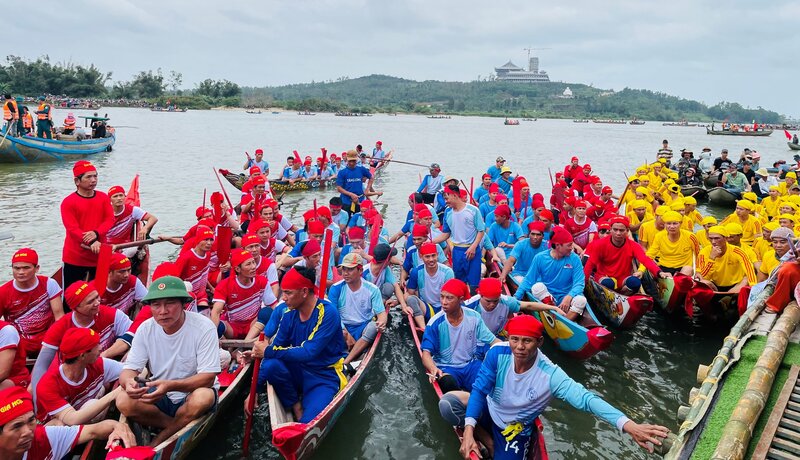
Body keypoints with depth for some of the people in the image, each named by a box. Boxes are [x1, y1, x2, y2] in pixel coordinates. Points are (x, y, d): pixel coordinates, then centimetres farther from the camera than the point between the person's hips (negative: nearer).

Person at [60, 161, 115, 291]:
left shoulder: (104, 198, 6)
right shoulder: (68, 202, -7)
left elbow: (110, 220, -3)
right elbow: (72, 229, -14)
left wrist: (96, 233, -22)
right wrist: (91, 242, -28)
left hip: (99, 256, 3)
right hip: (75, 257, -3)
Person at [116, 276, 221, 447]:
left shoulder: (204, 327, -20)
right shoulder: (145, 329, -8)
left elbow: (208, 378, -22)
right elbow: (129, 369, -7)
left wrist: (170, 385, -38)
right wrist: (129, 381, -33)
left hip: (193, 392, -3)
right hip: (159, 395, 3)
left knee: (203, 397, -36)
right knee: (123, 401, -24)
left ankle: (156, 443, -10)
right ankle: (181, 428, -6)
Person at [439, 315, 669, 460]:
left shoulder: (550, 374, -31)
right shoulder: (498, 353, -25)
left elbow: (585, 398, -44)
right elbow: (479, 390, -22)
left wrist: (629, 425, -59)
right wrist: (468, 429, -35)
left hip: (515, 428, -2)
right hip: (488, 409, 2)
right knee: (448, 403, -21)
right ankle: (488, 440, 3)